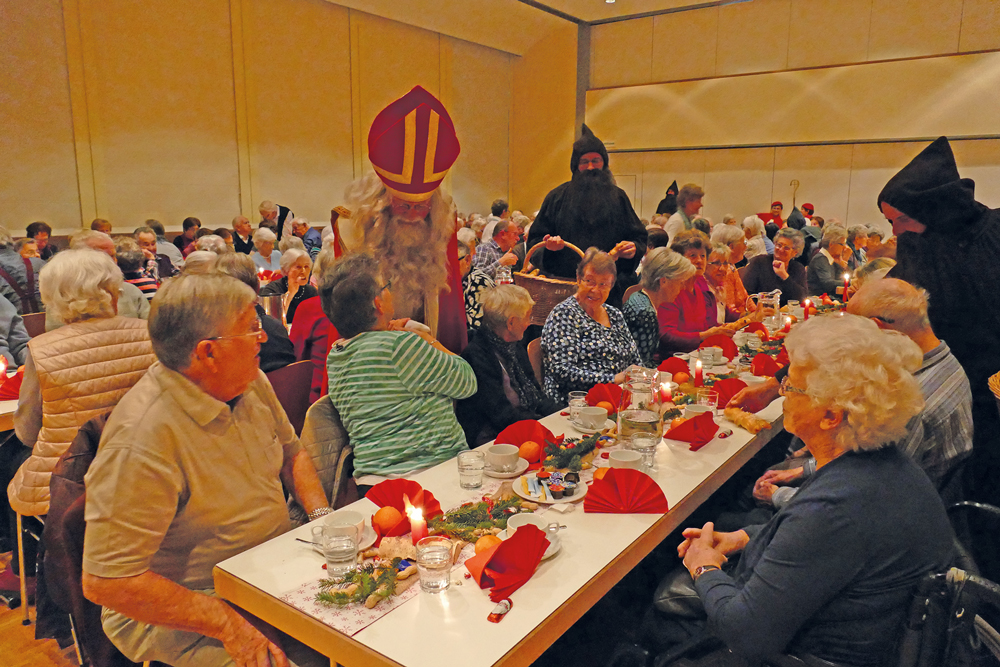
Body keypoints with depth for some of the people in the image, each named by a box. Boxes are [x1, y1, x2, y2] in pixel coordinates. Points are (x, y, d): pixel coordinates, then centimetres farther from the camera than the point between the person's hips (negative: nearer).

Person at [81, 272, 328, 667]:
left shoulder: (251, 383, -1)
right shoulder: (141, 442, -27)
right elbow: (105, 582, -23)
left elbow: (291, 453, 15)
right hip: (176, 613, -7)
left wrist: (322, 515, -3)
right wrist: (229, 625, -24)